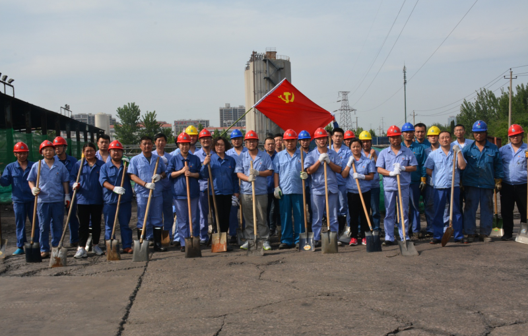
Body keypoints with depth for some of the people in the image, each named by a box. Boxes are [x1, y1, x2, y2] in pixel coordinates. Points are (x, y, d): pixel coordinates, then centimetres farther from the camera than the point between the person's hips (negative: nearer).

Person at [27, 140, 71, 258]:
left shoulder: (60, 166, 7)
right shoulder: (36, 166, 6)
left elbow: (65, 181, 12)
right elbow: (30, 180, 10)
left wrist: (67, 195, 8)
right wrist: (33, 189, -9)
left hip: (58, 200, 1)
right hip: (42, 200, -1)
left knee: (57, 226, 6)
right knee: (44, 226, 2)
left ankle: (56, 247, 15)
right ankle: (44, 249, 9)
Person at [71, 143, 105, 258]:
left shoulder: (101, 165, 5)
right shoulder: (78, 164, 5)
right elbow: (71, 177, 5)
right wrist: (74, 184, -17)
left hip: (97, 200, 1)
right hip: (82, 200, -1)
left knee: (96, 223, 10)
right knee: (83, 224, 2)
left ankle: (95, 245, 24)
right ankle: (81, 248, 5)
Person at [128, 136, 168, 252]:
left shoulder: (158, 159, 11)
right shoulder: (135, 160, 3)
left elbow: (165, 172, 17)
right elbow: (132, 176, -4)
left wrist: (160, 176, -7)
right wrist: (145, 184, -17)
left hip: (157, 193, 3)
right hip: (142, 193, -3)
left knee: (157, 219, 6)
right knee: (142, 220, 1)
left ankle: (158, 243, 13)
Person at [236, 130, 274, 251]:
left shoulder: (265, 156, 7)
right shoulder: (242, 157, 10)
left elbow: (270, 171, 2)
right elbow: (238, 172, 2)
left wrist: (258, 173, -13)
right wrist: (248, 178, -17)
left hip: (261, 192, -1)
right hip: (246, 192, 1)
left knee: (262, 218, 0)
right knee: (248, 218, 5)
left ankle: (264, 240, 7)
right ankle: (249, 239, 13)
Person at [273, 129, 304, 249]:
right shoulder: (279, 156, 12)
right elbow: (276, 172, 10)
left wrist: (304, 173, -15)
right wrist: (276, 187, 0)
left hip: (298, 190, -1)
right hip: (284, 190, 1)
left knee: (299, 216, 1)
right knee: (285, 216, 4)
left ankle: (299, 240, 8)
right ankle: (286, 240, 10)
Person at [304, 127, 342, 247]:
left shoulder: (333, 154, 10)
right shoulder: (311, 155, 4)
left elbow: (339, 170, 2)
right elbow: (309, 171, -7)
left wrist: (329, 162, -10)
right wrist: (320, 160, -13)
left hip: (332, 189, 2)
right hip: (317, 189, -2)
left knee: (333, 216, 5)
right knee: (317, 216, 0)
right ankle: (316, 239, 6)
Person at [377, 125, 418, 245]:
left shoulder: (408, 152, 7)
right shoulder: (384, 153, 7)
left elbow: (414, 167, 4)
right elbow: (379, 169, 0)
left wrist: (403, 168, -13)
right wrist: (391, 173, -16)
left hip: (404, 186, 0)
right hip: (389, 186, 0)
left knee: (404, 212, 4)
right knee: (389, 213, 2)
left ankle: (404, 236, 12)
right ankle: (389, 238, 7)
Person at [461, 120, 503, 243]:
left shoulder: (494, 149, 7)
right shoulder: (467, 149, 4)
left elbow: (498, 166, 11)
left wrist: (498, 181, 7)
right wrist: (460, 182, -1)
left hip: (488, 184, 1)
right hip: (471, 184, -1)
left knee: (487, 210, 5)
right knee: (470, 209, 1)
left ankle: (485, 234, 15)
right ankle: (470, 233, 9)